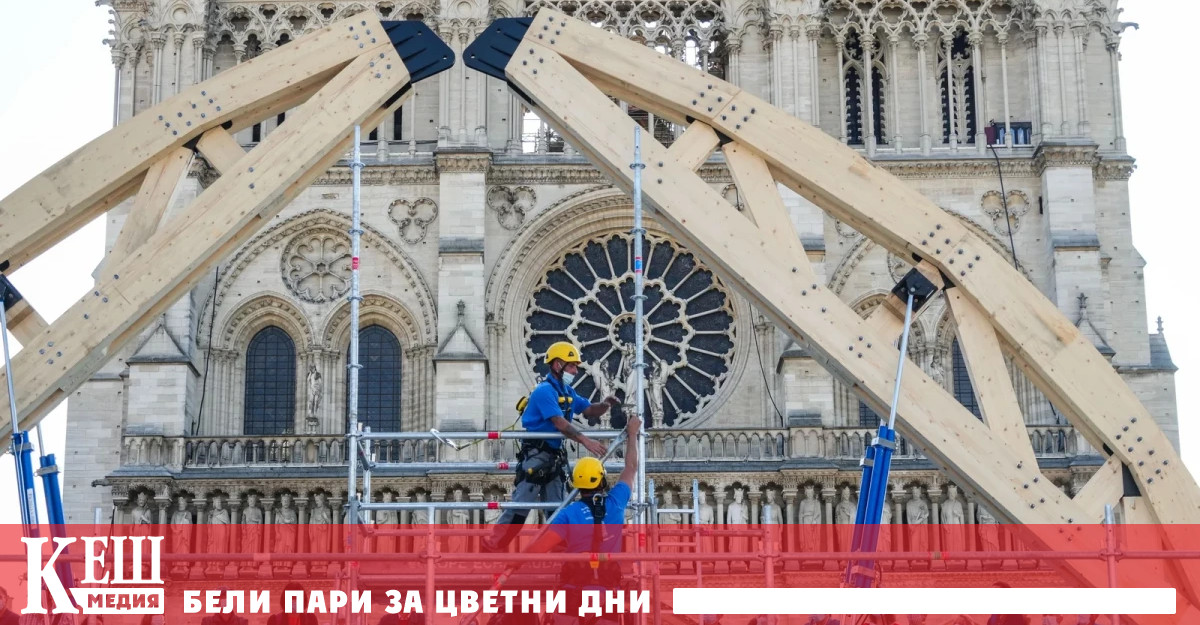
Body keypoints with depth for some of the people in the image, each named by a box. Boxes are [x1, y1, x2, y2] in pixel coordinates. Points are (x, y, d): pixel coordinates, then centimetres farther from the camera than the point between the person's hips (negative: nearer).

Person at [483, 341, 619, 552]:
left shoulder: (567, 392, 13)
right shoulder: (545, 390, -16)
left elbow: (589, 411, 17)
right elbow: (559, 423, -26)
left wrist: (604, 405, -6)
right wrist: (585, 441, -34)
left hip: (554, 457, 9)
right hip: (535, 456, -9)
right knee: (520, 505, -8)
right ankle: (490, 547, 0)